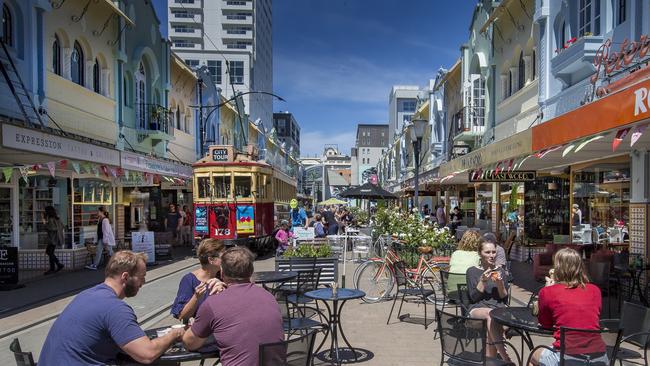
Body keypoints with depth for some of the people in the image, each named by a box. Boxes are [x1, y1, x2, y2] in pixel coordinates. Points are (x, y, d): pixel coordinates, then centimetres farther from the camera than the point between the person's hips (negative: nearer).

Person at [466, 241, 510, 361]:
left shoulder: (501, 271, 15)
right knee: (491, 313, -36)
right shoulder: (472, 271, 8)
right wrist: (483, 281, -11)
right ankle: (506, 358, -40)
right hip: (477, 308, -2)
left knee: (492, 320, -34)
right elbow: (473, 297, 0)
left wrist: (500, 283, -7)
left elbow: (505, 299, 11)